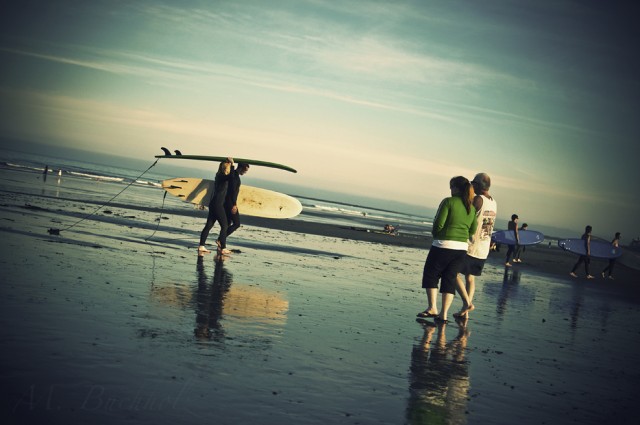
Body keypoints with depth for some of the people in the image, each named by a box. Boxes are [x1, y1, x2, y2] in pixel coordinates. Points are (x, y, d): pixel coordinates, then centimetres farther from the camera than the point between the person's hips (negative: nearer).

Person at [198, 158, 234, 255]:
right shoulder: (221, 177, -13)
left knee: (209, 225, 7)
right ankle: (223, 248, 1)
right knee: (224, 225, -1)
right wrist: (232, 164, -18)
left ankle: (201, 246, 6)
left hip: (214, 204, 9)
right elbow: (232, 176, -31)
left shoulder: (220, 176, 12)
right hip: (217, 204, -9)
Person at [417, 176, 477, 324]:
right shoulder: (472, 208, 9)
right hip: (462, 247, 6)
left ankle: (432, 308, 0)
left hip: (444, 244, -6)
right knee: (450, 279, 10)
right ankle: (444, 313, 6)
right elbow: (472, 230, 11)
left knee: (430, 275, 10)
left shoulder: (449, 202, -10)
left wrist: (435, 234, 5)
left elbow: (438, 223, -13)